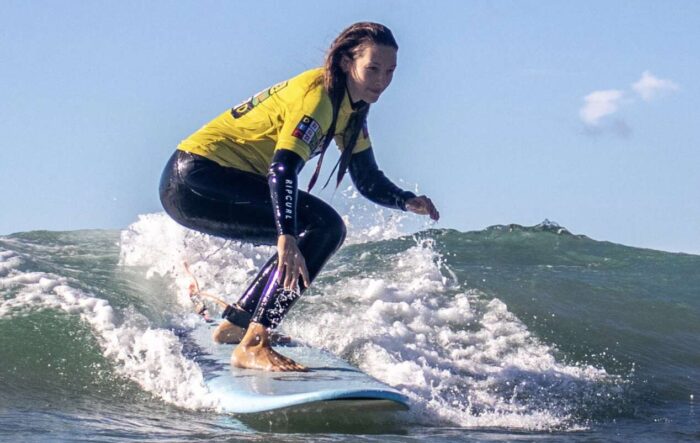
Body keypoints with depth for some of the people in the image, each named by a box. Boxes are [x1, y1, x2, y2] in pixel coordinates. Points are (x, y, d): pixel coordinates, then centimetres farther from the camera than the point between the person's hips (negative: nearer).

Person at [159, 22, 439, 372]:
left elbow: (369, 181, 13)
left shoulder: (350, 107, 11)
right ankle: (253, 347, -25)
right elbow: (282, 169, -31)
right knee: (322, 226, -20)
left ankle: (235, 324, 24)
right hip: (197, 176, -10)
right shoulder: (317, 96, -18)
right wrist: (286, 238, -43)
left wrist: (407, 201, -6)